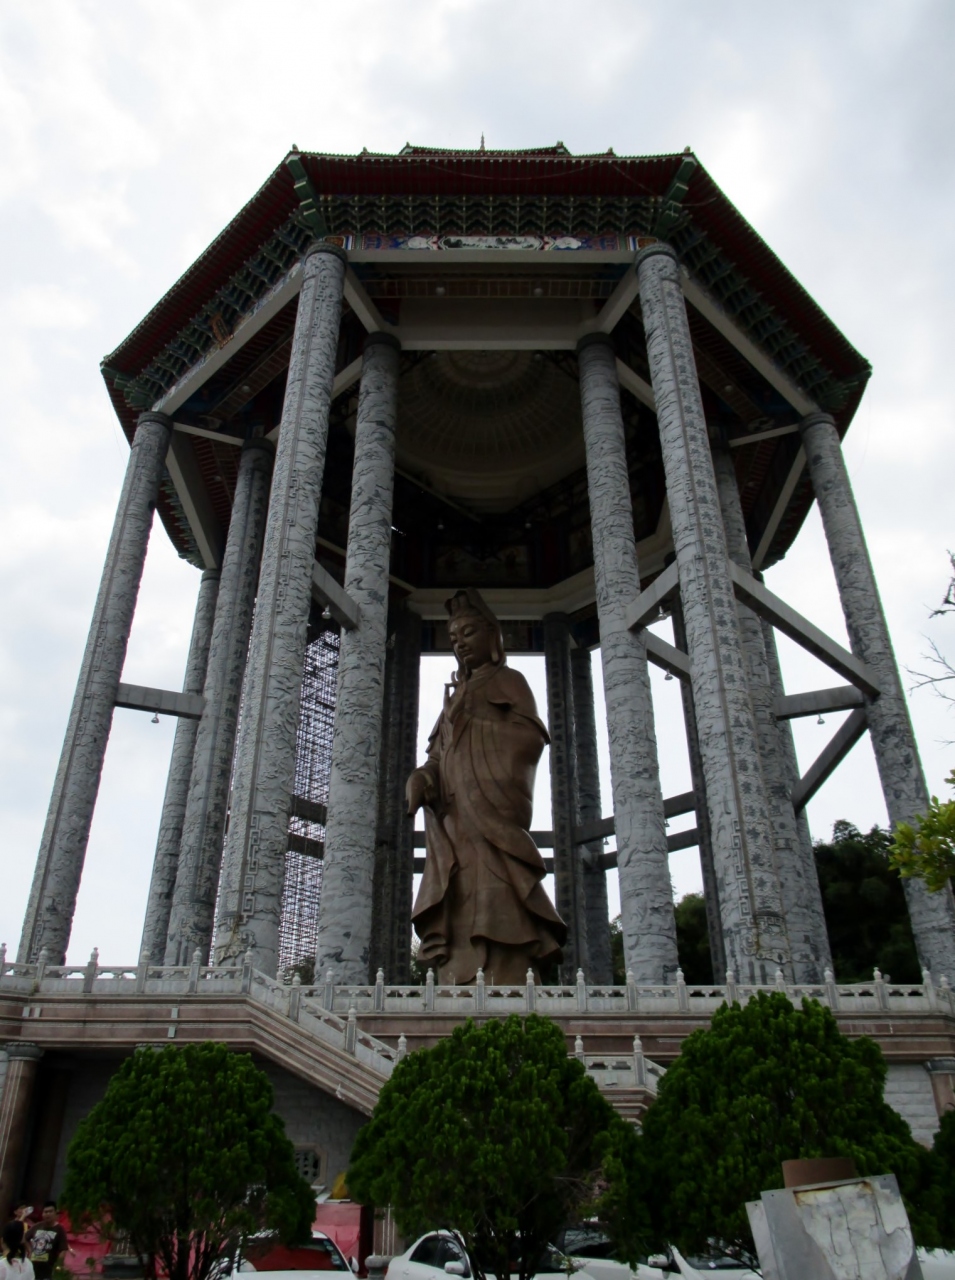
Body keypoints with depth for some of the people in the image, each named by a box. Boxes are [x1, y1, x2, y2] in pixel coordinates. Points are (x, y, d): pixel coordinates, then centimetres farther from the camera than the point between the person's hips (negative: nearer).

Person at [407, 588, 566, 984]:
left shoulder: (508, 682, 12)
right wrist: (421, 779, -3)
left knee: (497, 920, -18)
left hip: (492, 819, -6)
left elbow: (530, 740, -5)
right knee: (459, 926, -5)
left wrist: (468, 716, -5)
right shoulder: (458, 693, 30)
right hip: (456, 826, 6)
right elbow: (438, 757, 18)